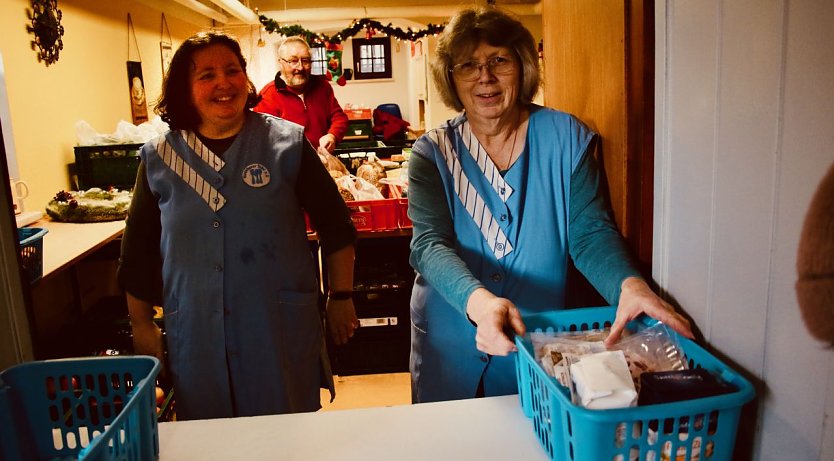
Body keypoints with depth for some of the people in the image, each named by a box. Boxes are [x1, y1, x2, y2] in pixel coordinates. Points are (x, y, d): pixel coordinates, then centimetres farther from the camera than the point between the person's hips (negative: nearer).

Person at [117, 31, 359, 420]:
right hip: (195, 332, 2)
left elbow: (335, 227, 1)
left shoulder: (287, 143, -4)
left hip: (281, 327, -1)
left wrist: (341, 298, 2)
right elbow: (138, 249, 10)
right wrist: (141, 325, 12)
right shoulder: (158, 157, 2)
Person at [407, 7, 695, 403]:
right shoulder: (433, 152, -7)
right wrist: (478, 301, -39)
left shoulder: (566, 137, -6)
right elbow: (430, 245, -19)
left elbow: (589, 232, -10)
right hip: (449, 347, 0)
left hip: (539, 346, 0)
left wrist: (628, 284, -31)